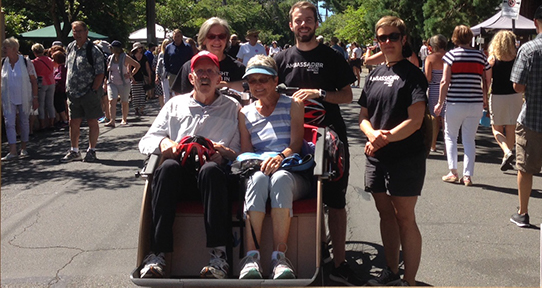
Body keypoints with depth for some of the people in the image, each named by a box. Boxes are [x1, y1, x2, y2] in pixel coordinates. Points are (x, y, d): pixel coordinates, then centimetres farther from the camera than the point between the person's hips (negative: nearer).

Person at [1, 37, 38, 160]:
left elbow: (34, 81, -2)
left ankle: (23, 148, 23)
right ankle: (13, 151, -9)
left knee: (24, 122, 9)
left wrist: (35, 98, -6)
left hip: (24, 98, -2)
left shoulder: (26, 62, -5)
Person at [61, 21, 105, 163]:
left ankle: (91, 151, 15)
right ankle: (74, 151, 21)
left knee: (92, 122, 4)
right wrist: (67, 87, 12)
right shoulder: (70, 47, 10)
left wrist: (93, 90, -17)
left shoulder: (94, 51, -10)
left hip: (89, 93, -6)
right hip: (73, 93, 6)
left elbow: (100, 74, -11)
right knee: (74, 123, 10)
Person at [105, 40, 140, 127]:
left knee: (124, 102, 8)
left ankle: (124, 119, 26)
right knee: (112, 101, -13)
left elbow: (137, 65, -1)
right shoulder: (110, 58, 6)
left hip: (124, 83, -3)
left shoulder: (125, 58, -7)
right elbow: (107, 70, 19)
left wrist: (131, 74, -9)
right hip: (112, 83, 3)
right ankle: (112, 121, -19)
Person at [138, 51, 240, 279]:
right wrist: (163, 143, -4)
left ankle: (218, 254, -37)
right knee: (168, 167, -34)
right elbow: (146, 141, 19)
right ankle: (157, 253, -35)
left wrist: (225, 153, -13)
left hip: (214, 171, -1)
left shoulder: (232, 108, 19)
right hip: (181, 173, 2)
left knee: (211, 170, -37)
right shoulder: (175, 104, 24)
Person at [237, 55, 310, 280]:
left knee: (280, 177, -38)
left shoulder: (293, 105, 14)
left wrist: (281, 157, -24)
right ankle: (252, 256, -44)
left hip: (292, 174, -1)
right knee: (258, 177, -36)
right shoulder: (245, 114, 21)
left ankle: (279, 256, -42)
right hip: (257, 170, 1)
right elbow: (245, 152, 13)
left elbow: (296, 143, -1)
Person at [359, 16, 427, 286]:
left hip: (405, 157, -6)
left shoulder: (412, 74, -7)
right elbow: (363, 116, 10)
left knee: (405, 218, -1)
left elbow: (415, 120, -15)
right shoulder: (374, 75, 12)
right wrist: (373, 135, -11)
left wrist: (387, 137, -24)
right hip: (376, 156, 6)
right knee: (386, 214, 15)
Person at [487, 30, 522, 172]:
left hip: (497, 97, -2)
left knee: (496, 128, 11)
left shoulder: (492, 59, -6)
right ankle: (506, 159, 17)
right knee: (511, 130, 11)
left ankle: (507, 152, -10)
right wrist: (525, 97, 13)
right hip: (515, 96, 2)